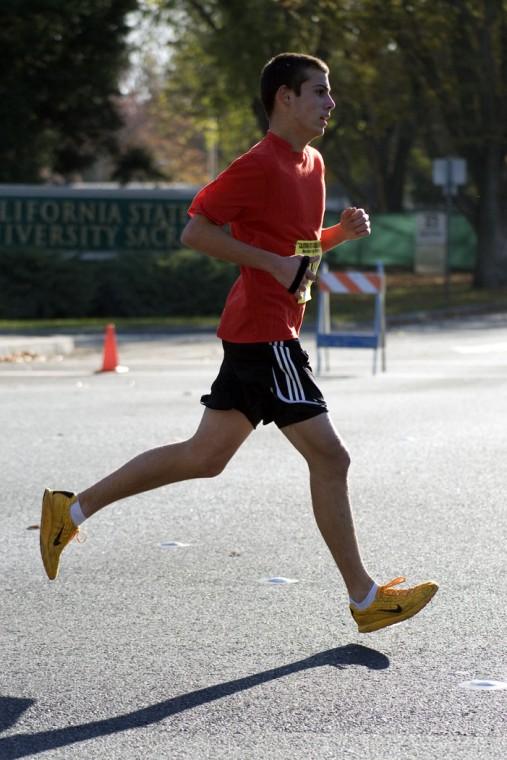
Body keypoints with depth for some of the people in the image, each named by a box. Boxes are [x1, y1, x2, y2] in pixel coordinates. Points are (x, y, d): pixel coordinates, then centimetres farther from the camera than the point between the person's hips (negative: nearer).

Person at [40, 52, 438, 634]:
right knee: (329, 457, -5)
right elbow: (195, 231, -15)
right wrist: (274, 263, -19)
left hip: (260, 335, 10)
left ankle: (72, 510, 19)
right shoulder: (260, 165, -14)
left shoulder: (312, 163, 15)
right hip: (264, 332, -10)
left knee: (203, 457, 13)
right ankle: (365, 600, 2)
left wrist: (344, 232, 6)